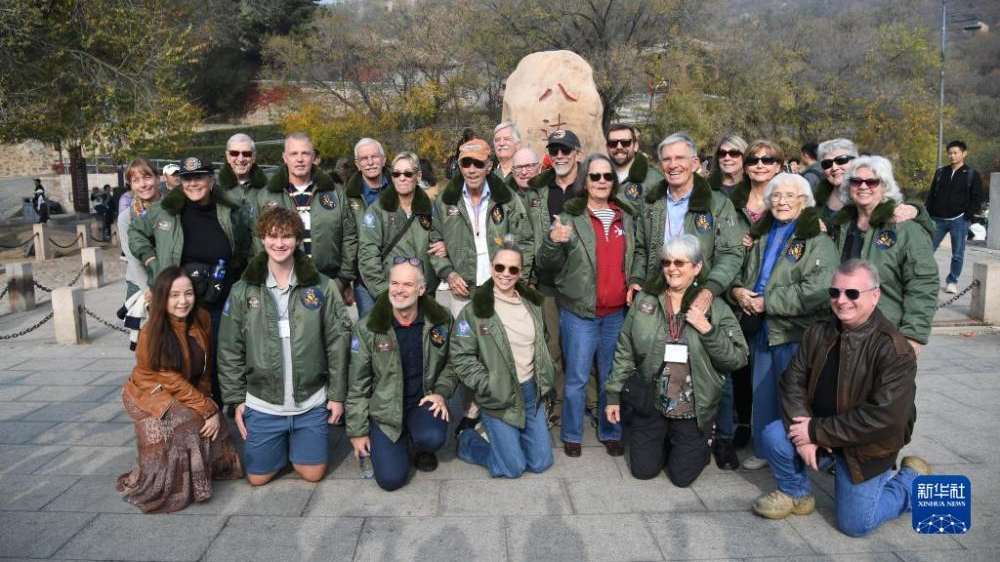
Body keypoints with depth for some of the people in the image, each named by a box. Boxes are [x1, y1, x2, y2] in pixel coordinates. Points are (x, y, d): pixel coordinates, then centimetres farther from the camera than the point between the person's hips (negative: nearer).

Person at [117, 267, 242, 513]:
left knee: (212, 425, -19)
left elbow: (205, 369, 3)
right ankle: (164, 487, -9)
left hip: (189, 394, 5)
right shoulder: (151, 335, -24)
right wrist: (209, 409, -23)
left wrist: (206, 402, -7)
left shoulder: (202, 319, -10)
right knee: (188, 424, -28)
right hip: (151, 394, -5)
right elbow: (173, 381, -22)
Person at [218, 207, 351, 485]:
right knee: (258, 477, 11)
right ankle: (281, 445, 40)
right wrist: (235, 398, -2)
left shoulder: (321, 286, -6)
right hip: (262, 405, 1)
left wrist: (337, 394, -4)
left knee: (313, 473, 10)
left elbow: (338, 341, -3)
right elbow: (230, 350, 0)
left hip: (312, 403, 0)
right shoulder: (243, 291, -4)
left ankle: (296, 446, 41)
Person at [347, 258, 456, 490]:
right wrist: (358, 432, -2)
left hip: (423, 402, 1)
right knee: (391, 478, -14)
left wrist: (441, 392, -9)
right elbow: (357, 384, -4)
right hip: (384, 410, -1)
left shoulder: (441, 320, -7)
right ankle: (400, 441, 20)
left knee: (433, 438, -31)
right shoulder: (368, 328, -11)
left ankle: (420, 446, 7)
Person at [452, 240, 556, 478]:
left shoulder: (532, 303, 5)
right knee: (513, 468, 1)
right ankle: (467, 440, 24)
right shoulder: (475, 310, -12)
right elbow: (460, 356, -13)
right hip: (500, 398, -5)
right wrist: (488, 386, -16)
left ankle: (502, 436, 35)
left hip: (532, 392, 6)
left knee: (541, 462, 11)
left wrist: (544, 383, 12)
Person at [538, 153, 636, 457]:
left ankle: (610, 433, 27)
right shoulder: (570, 217, -5)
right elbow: (547, 265, -6)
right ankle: (572, 435, 19)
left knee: (612, 377, 13)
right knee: (577, 378, 3)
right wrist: (553, 242, -25)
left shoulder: (625, 217, 9)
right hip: (579, 310, -4)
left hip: (617, 311, 4)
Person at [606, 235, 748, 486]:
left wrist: (708, 330, -23)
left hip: (693, 410, -1)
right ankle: (662, 442, 39)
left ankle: (697, 446, 39)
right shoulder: (644, 299, -3)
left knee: (682, 476, 8)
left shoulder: (716, 308, -7)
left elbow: (737, 359, -10)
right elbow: (624, 351, 2)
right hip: (649, 403, 2)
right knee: (643, 470, 9)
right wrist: (614, 394, 2)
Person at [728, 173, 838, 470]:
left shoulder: (817, 239, -10)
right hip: (761, 330, 7)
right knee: (762, 394, 15)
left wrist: (767, 302, -17)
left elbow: (817, 290, -21)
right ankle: (764, 449, 31)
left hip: (796, 334, -6)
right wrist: (738, 290, -3)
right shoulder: (761, 235, 13)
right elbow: (743, 273, 21)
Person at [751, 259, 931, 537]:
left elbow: (884, 418, -27)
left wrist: (817, 431, -24)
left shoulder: (895, 350, -23)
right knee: (773, 437, -21)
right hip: (816, 429, 5)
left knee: (855, 524, -1)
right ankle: (797, 493, 10)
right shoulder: (819, 333, -4)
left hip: (866, 443, -4)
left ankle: (912, 480, 25)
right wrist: (804, 433, -19)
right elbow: (793, 382, -4)